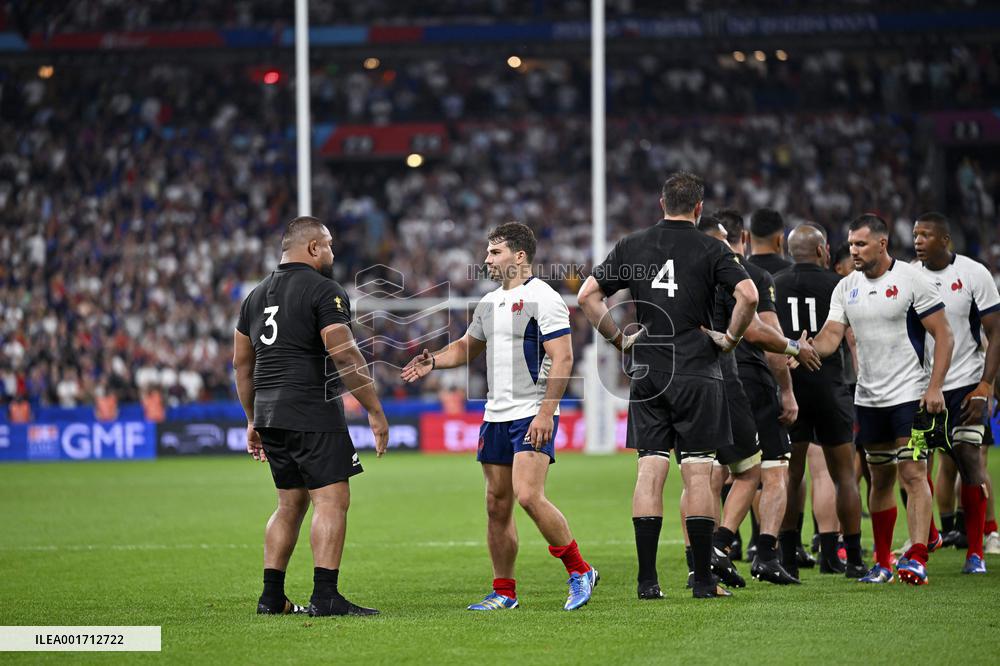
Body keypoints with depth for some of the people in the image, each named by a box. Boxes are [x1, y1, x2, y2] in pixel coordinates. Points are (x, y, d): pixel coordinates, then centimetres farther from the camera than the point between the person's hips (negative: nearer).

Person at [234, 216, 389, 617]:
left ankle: (272, 597, 14)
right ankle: (325, 597, -16)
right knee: (332, 501, -9)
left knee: (291, 504, 15)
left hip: (270, 415, 8)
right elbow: (346, 358, -15)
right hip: (312, 415, -8)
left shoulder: (257, 295, 17)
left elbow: (242, 363, 20)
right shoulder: (323, 291, -8)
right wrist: (375, 411, -10)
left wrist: (253, 420, 27)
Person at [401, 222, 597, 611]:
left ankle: (579, 571, -5)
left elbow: (562, 359, -15)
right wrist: (434, 362, 11)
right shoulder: (489, 303, 15)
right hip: (496, 417, 8)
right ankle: (504, 592, 15)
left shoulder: (543, 299, -9)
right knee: (497, 505, 6)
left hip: (533, 416, -8)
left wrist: (545, 413, -21)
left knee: (528, 495, -20)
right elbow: (468, 347, 31)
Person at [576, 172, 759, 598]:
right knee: (698, 474, 0)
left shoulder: (632, 246, 6)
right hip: (697, 374, -3)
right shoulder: (710, 249, -4)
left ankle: (647, 579, -1)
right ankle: (702, 580, 0)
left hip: (646, 374, 3)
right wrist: (731, 338, -4)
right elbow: (748, 295, -18)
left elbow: (587, 296, 4)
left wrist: (618, 339, 9)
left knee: (649, 472, 3)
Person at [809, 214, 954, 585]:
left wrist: (935, 387, -15)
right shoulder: (845, 288, 9)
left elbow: (943, 335, -7)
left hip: (910, 395, -5)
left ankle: (917, 558, -19)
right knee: (880, 479, 10)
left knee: (912, 475, -13)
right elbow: (831, 336, 2)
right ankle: (882, 562, 17)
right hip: (869, 398, 5)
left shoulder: (911, 280, -7)